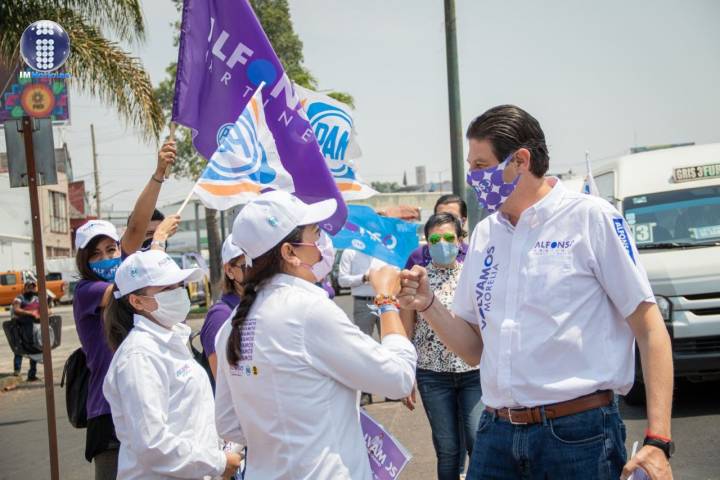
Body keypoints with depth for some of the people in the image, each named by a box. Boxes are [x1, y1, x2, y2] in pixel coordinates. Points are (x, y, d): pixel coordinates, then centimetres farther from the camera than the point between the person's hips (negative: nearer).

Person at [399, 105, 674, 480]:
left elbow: (651, 331, -7)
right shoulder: (484, 234, 11)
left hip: (578, 434, -5)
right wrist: (427, 305, -4)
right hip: (496, 433, 5)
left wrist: (658, 441, -14)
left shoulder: (590, 217, -5)